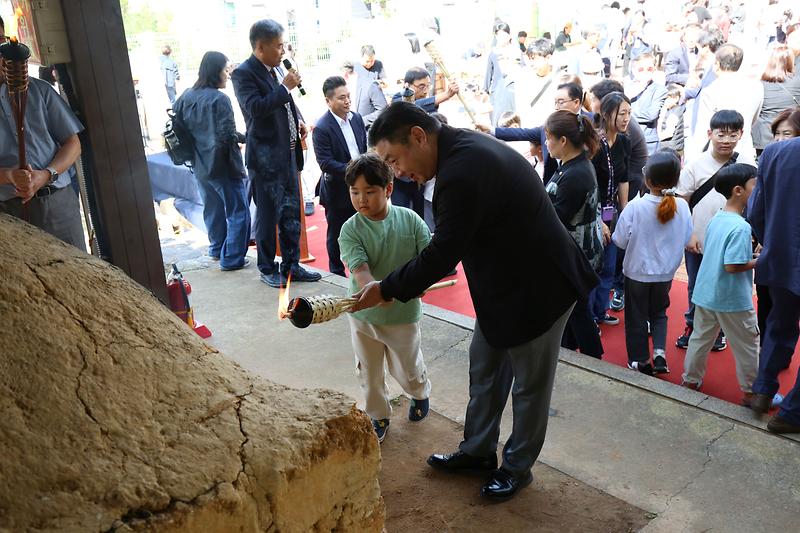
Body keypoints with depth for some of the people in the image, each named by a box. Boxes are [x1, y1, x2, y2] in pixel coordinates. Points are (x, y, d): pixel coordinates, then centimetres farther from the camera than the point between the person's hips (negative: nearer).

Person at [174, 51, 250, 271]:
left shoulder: (186, 97, 3)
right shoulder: (219, 99, -18)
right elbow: (227, 136, -21)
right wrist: (246, 137, -4)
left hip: (200, 165, 8)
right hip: (222, 165, -7)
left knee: (212, 209, 22)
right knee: (237, 211, 4)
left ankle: (217, 248, 36)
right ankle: (232, 258, 6)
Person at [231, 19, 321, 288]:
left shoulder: (277, 68, 11)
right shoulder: (243, 73, -12)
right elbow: (255, 108, -25)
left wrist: (299, 120, 5)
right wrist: (285, 87, -21)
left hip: (288, 153, 8)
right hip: (266, 157, -8)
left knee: (291, 213, 13)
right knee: (268, 215, 3)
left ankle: (291, 265, 24)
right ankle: (267, 269, 18)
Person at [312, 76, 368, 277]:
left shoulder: (356, 118, 4)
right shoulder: (321, 128, -17)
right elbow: (325, 163, -22)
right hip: (337, 190, -6)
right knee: (337, 234, 9)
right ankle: (337, 273, 23)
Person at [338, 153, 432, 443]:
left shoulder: (409, 219, -10)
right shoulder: (351, 229, -13)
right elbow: (360, 270, -24)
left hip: (403, 313, 0)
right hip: (363, 314, 0)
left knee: (407, 369, 17)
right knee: (369, 373, 14)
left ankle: (420, 393, 51)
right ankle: (378, 417, 38)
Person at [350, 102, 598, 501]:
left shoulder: (462, 171, -30)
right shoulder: (465, 148, 1)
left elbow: (442, 254, -25)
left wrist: (386, 290, -12)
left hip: (537, 289, -10)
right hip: (505, 284, 10)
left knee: (529, 385, 11)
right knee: (484, 373, 20)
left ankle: (518, 467, 31)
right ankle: (477, 452, 38)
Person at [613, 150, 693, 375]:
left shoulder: (635, 206, -24)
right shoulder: (682, 206, -15)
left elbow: (620, 240, -16)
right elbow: (686, 240, -2)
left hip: (637, 272, -2)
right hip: (665, 272, 3)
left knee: (637, 316, 15)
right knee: (659, 313, 24)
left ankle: (641, 361, 24)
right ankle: (660, 352, 9)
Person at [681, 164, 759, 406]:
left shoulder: (716, 219, 3)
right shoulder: (741, 227, -23)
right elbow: (732, 266, -26)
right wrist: (758, 262, -12)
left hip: (705, 294, 7)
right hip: (733, 300, -7)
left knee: (700, 337, 18)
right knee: (747, 346, 10)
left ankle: (690, 379, 29)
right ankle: (751, 392, 23)